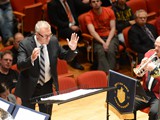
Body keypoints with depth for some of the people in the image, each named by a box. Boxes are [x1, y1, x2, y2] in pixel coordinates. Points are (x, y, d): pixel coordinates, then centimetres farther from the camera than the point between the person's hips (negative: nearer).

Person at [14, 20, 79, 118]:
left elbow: (66, 57, 3)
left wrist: (72, 49, -18)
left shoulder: (53, 41, -7)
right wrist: (31, 59, -48)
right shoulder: (25, 44, -18)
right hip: (29, 87, -3)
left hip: (47, 86, 3)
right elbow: (19, 66, -29)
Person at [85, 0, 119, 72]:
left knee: (111, 51, -31)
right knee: (100, 52, -32)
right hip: (98, 39, -1)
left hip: (110, 37, 1)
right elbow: (92, 32, -15)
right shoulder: (89, 16, -4)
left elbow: (113, 28, -3)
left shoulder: (109, 11, 0)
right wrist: (103, 43, -26)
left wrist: (108, 42, -17)